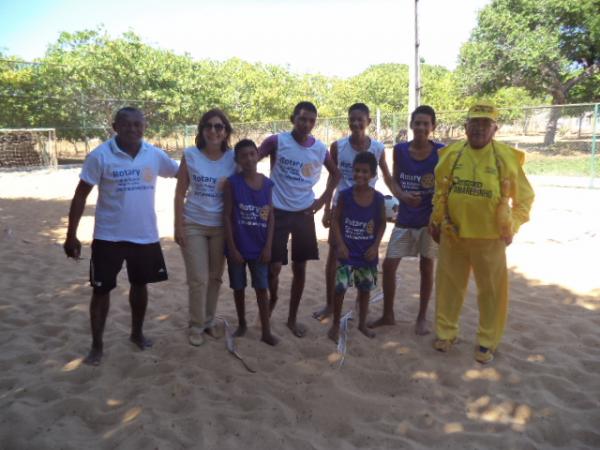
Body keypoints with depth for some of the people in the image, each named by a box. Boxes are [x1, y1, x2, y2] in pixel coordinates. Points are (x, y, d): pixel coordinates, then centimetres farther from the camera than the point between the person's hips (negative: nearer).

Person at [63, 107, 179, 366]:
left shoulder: (155, 155, -3)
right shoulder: (100, 156, -12)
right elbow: (81, 195, -8)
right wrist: (71, 235, -9)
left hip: (145, 235, 3)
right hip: (109, 237, -3)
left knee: (140, 285, 17)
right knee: (101, 289, 6)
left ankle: (137, 333, 38)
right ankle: (97, 345, 22)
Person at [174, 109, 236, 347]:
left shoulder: (233, 158, -3)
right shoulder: (190, 155, -6)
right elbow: (180, 193, -3)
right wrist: (178, 226, -7)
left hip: (221, 226, 2)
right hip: (193, 225, -2)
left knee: (215, 277, 11)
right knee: (198, 279, 2)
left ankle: (209, 321, 30)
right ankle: (196, 326, 20)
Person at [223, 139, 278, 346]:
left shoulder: (267, 183, 0)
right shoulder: (232, 183, -8)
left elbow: (270, 216, 2)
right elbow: (227, 216, -8)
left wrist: (268, 246, -4)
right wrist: (232, 247, -11)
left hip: (259, 247, 1)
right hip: (238, 246, -1)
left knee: (262, 288, 6)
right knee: (238, 288, 14)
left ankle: (266, 331, 16)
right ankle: (242, 324, 33)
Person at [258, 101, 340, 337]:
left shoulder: (320, 148, 0)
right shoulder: (276, 141, -10)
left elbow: (335, 173, 17)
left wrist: (323, 199, 7)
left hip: (304, 213, 3)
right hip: (278, 212, -3)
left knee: (300, 267, 7)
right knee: (274, 266, -6)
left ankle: (292, 318, 23)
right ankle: (272, 300, 28)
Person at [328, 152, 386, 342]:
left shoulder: (378, 198, -6)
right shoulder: (345, 195, -9)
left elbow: (382, 223, 4)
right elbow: (335, 219, -4)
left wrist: (375, 246, -5)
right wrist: (340, 244, -11)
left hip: (367, 253, 2)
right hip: (347, 252, -2)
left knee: (365, 289, 14)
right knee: (340, 288, -5)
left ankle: (362, 324, 32)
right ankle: (335, 324, 15)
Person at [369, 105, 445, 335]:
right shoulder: (399, 150, -3)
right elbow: (395, 180, 6)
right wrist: (403, 196, -15)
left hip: (430, 218, -2)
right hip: (405, 218, 3)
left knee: (426, 267, 8)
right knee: (389, 264, 3)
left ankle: (422, 317, 25)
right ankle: (388, 314, 21)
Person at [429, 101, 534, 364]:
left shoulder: (506, 157, -6)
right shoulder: (451, 154, 0)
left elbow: (524, 197, 3)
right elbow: (440, 190, 12)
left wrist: (512, 227, -4)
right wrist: (436, 222, 12)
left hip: (490, 238, -2)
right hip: (452, 235, 2)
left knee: (491, 291, 7)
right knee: (449, 285, 12)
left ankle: (487, 342, 24)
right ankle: (445, 333, 29)